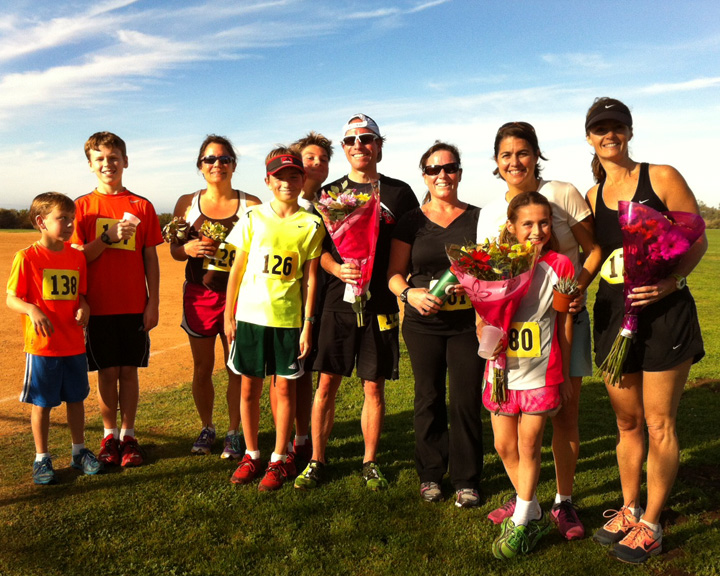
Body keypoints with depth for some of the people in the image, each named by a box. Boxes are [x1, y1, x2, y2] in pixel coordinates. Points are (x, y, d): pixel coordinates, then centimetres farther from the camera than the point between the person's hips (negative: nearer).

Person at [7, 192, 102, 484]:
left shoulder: (77, 256, 5)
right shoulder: (27, 257, -8)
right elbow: (11, 299, -7)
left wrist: (84, 307, -8)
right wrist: (32, 309, -26)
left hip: (74, 345, 4)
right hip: (42, 346, -4)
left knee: (76, 399, 14)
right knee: (42, 403, 7)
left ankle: (79, 451, 30)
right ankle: (41, 458, 23)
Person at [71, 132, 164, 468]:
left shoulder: (141, 206, 3)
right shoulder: (82, 206, 3)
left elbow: (150, 258, 3)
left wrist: (153, 303, -1)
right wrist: (108, 236, -18)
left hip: (134, 305, 0)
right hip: (98, 305, 0)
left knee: (129, 371, 6)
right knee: (107, 372, 7)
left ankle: (128, 436, 19)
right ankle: (109, 436, 22)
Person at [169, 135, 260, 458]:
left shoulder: (250, 204, 0)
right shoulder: (187, 203, 6)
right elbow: (174, 251, 10)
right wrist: (189, 249, -11)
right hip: (199, 295, 2)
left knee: (237, 369, 4)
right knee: (202, 368, 10)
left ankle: (234, 433, 21)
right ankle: (206, 429, 31)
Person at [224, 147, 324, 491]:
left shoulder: (310, 224, 0)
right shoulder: (253, 218, 2)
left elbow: (310, 277, 1)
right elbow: (237, 269, 5)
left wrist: (308, 324, -3)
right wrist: (228, 315, 4)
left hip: (289, 318, -1)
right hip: (250, 315, 1)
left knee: (285, 388, 5)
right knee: (249, 388, 9)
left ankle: (279, 460, 21)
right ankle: (251, 455, 27)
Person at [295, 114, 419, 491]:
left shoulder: (399, 193, 6)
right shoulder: (330, 193, 9)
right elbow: (318, 247, 6)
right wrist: (338, 269, -13)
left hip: (381, 304, -1)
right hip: (337, 301, 1)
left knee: (374, 387, 7)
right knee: (326, 384, 5)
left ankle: (370, 463, 23)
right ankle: (317, 461, 21)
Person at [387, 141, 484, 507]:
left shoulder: (477, 218, 5)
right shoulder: (412, 221, 6)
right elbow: (394, 273, 4)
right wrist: (409, 293, -16)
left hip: (469, 323, -1)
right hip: (423, 325, 1)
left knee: (465, 401, -1)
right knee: (428, 399, 8)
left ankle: (466, 480, 16)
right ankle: (430, 475, 25)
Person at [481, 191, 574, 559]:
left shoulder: (559, 266, -6)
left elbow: (565, 323, 1)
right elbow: (482, 324, 5)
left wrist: (565, 373, 5)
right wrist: (486, 331, -17)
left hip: (541, 373, -3)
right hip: (502, 370, 3)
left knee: (528, 447, 4)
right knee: (504, 446, 10)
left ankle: (520, 523, 21)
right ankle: (534, 514, 31)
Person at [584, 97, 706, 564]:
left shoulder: (661, 177, -4)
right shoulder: (592, 196, 11)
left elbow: (698, 240, -6)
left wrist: (671, 282, -22)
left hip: (663, 313, -4)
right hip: (612, 315, 5)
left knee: (658, 424, 3)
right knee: (627, 422, 15)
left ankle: (651, 524, 19)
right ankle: (629, 510, 32)